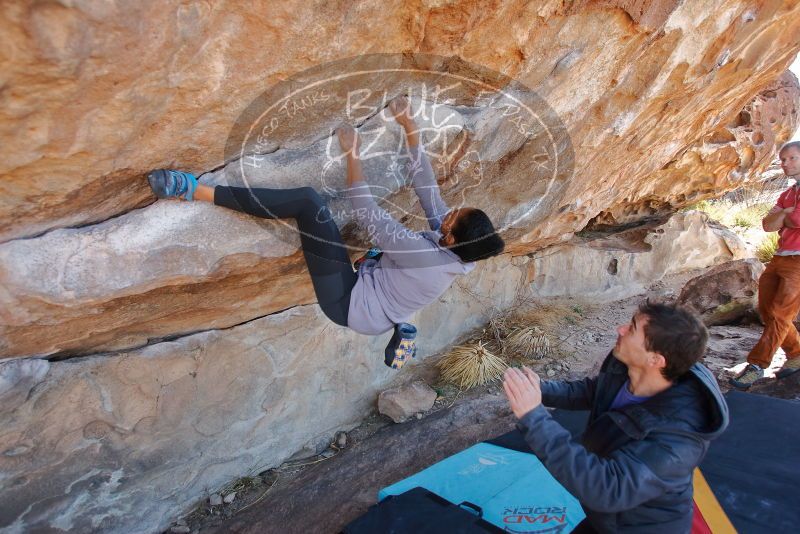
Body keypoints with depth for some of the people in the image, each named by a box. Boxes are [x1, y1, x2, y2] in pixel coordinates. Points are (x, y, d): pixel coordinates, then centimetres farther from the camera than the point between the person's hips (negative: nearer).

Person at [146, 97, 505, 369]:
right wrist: (409, 127, -1)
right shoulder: (454, 252, -5)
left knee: (307, 200, -22)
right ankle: (397, 329, 26)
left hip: (348, 302, -9)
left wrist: (352, 154, -16)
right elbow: (426, 184, -2)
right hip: (376, 315, 9)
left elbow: (367, 214, -24)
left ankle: (196, 191, -19)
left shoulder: (422, 253, -27)